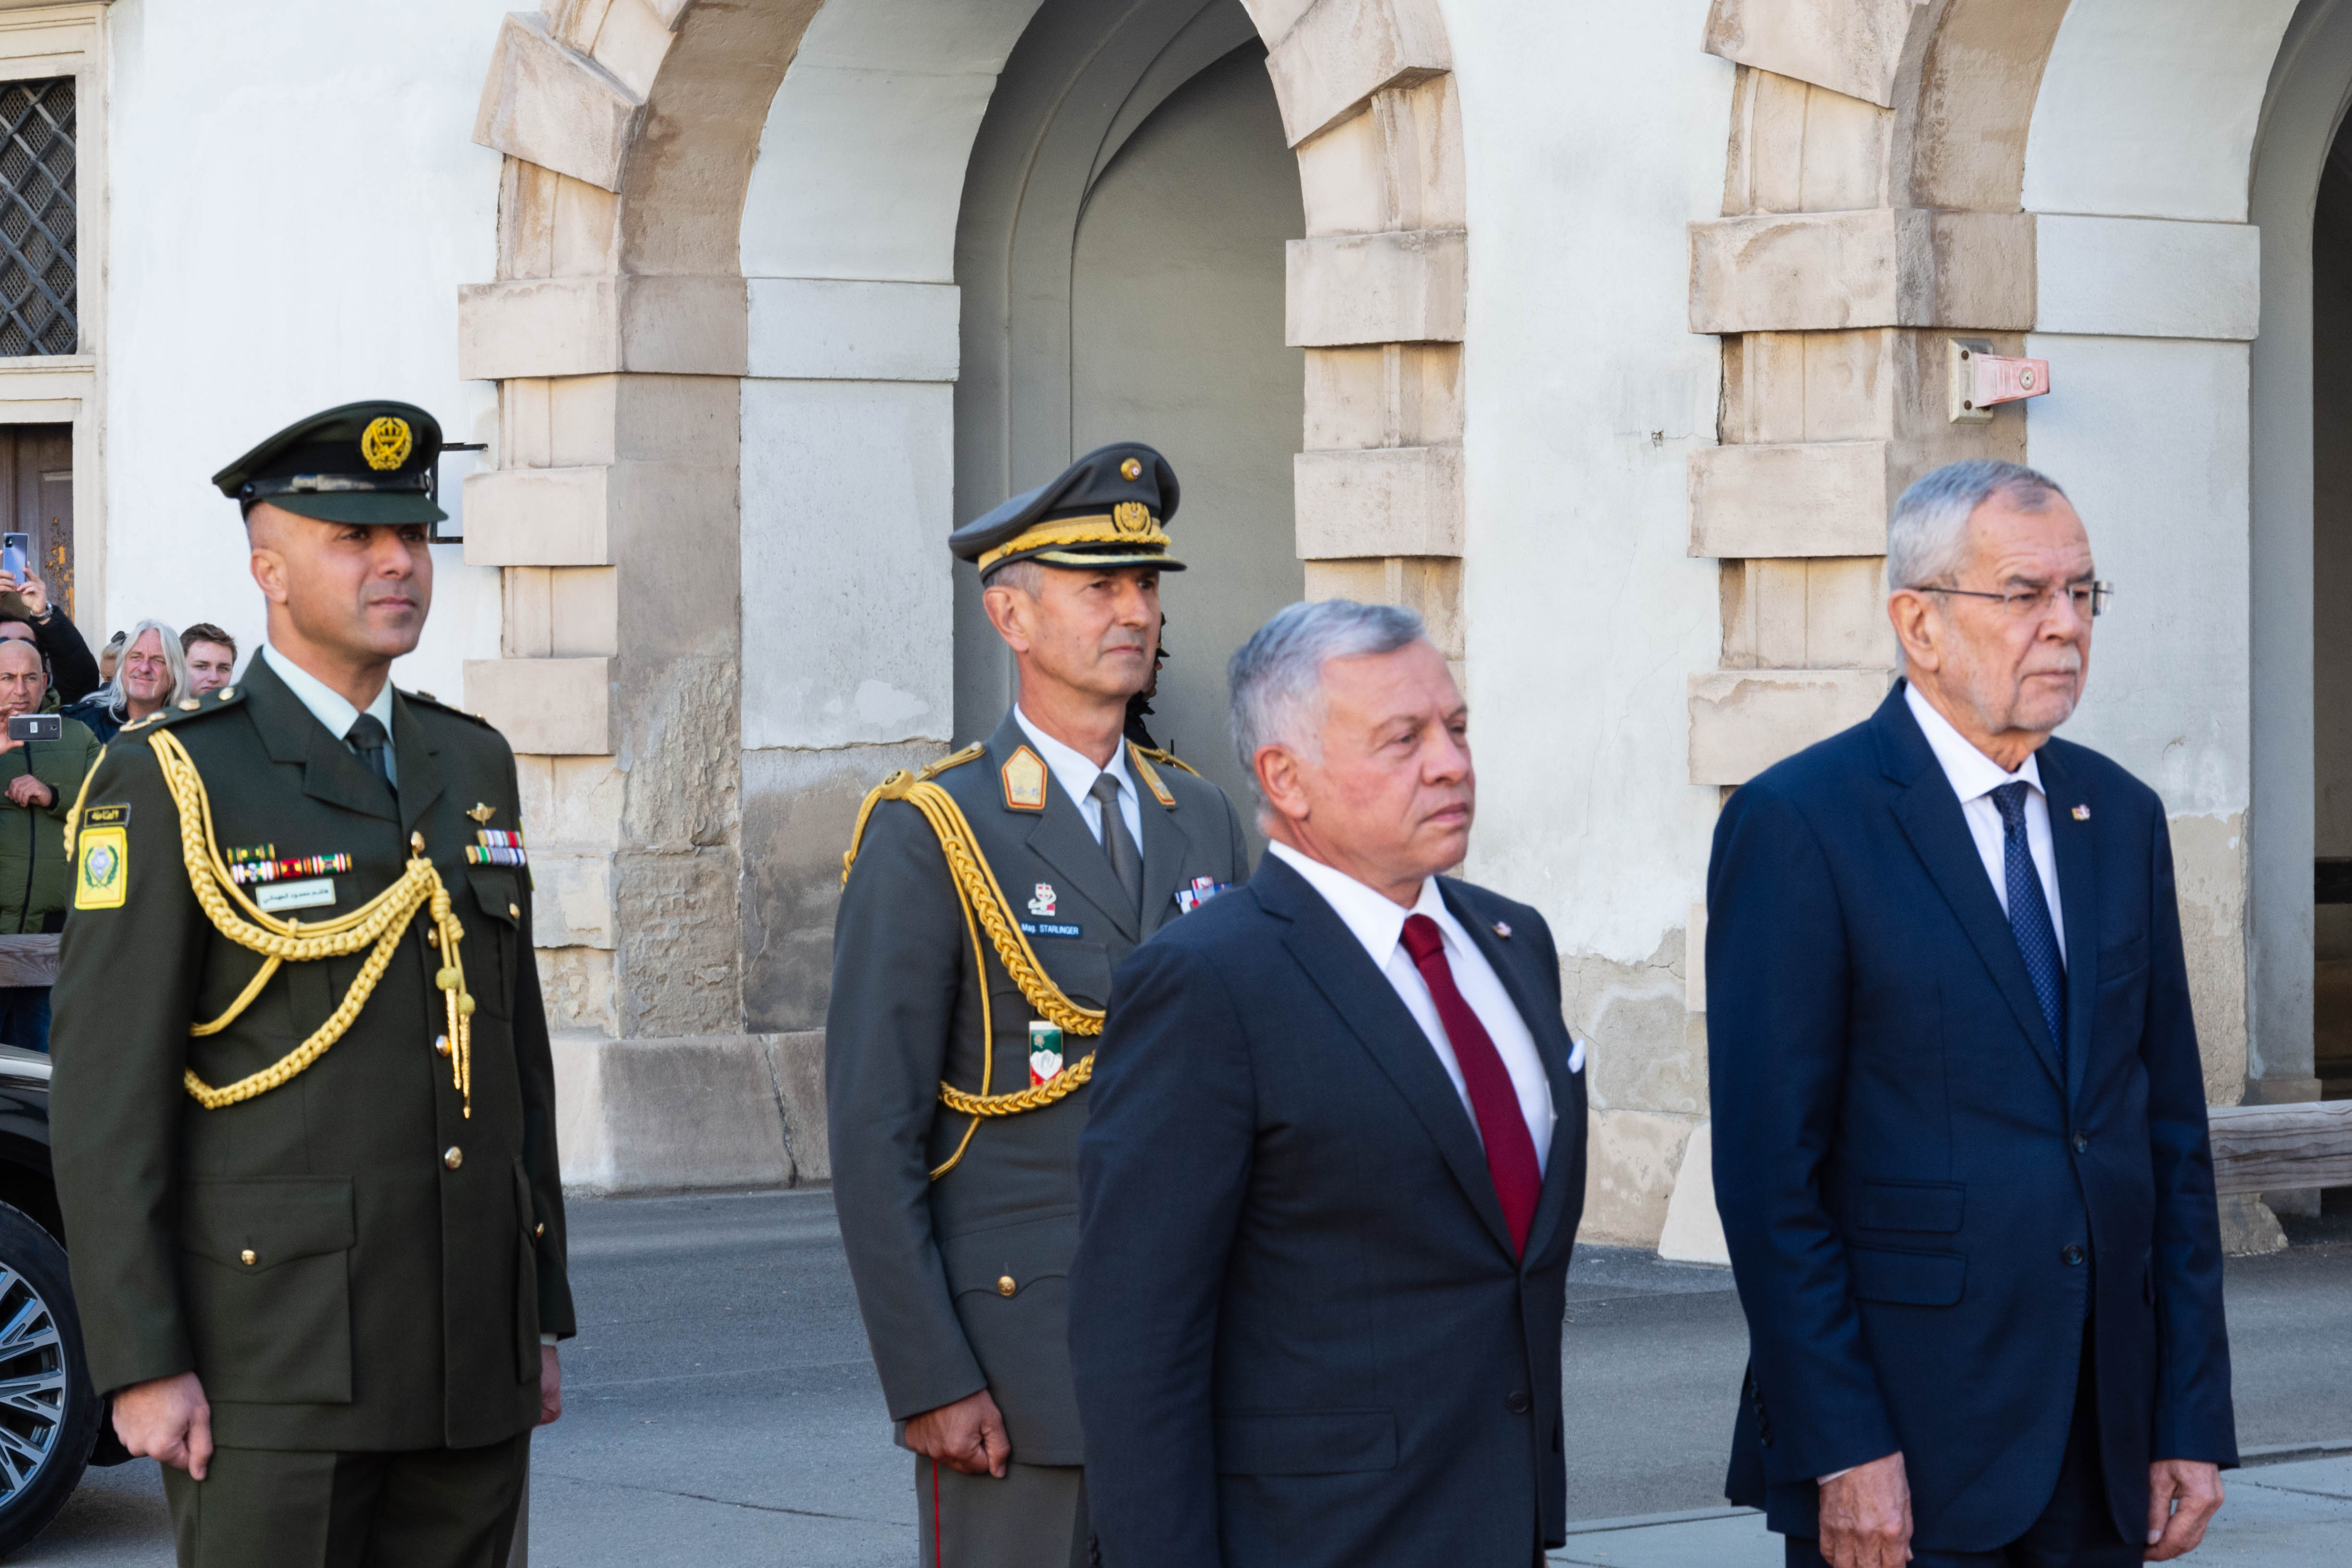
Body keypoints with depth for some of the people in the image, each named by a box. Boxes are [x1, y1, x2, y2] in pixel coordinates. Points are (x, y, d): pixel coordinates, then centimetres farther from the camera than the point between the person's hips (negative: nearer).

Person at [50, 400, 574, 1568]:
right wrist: (143, 1364, -14)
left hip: (471, 1365, 6)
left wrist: (542, 1316, 15)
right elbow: (104, 1098, -9)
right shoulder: (170, 784, -6)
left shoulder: (472, 766, 14)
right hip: (277, 1366, -6)